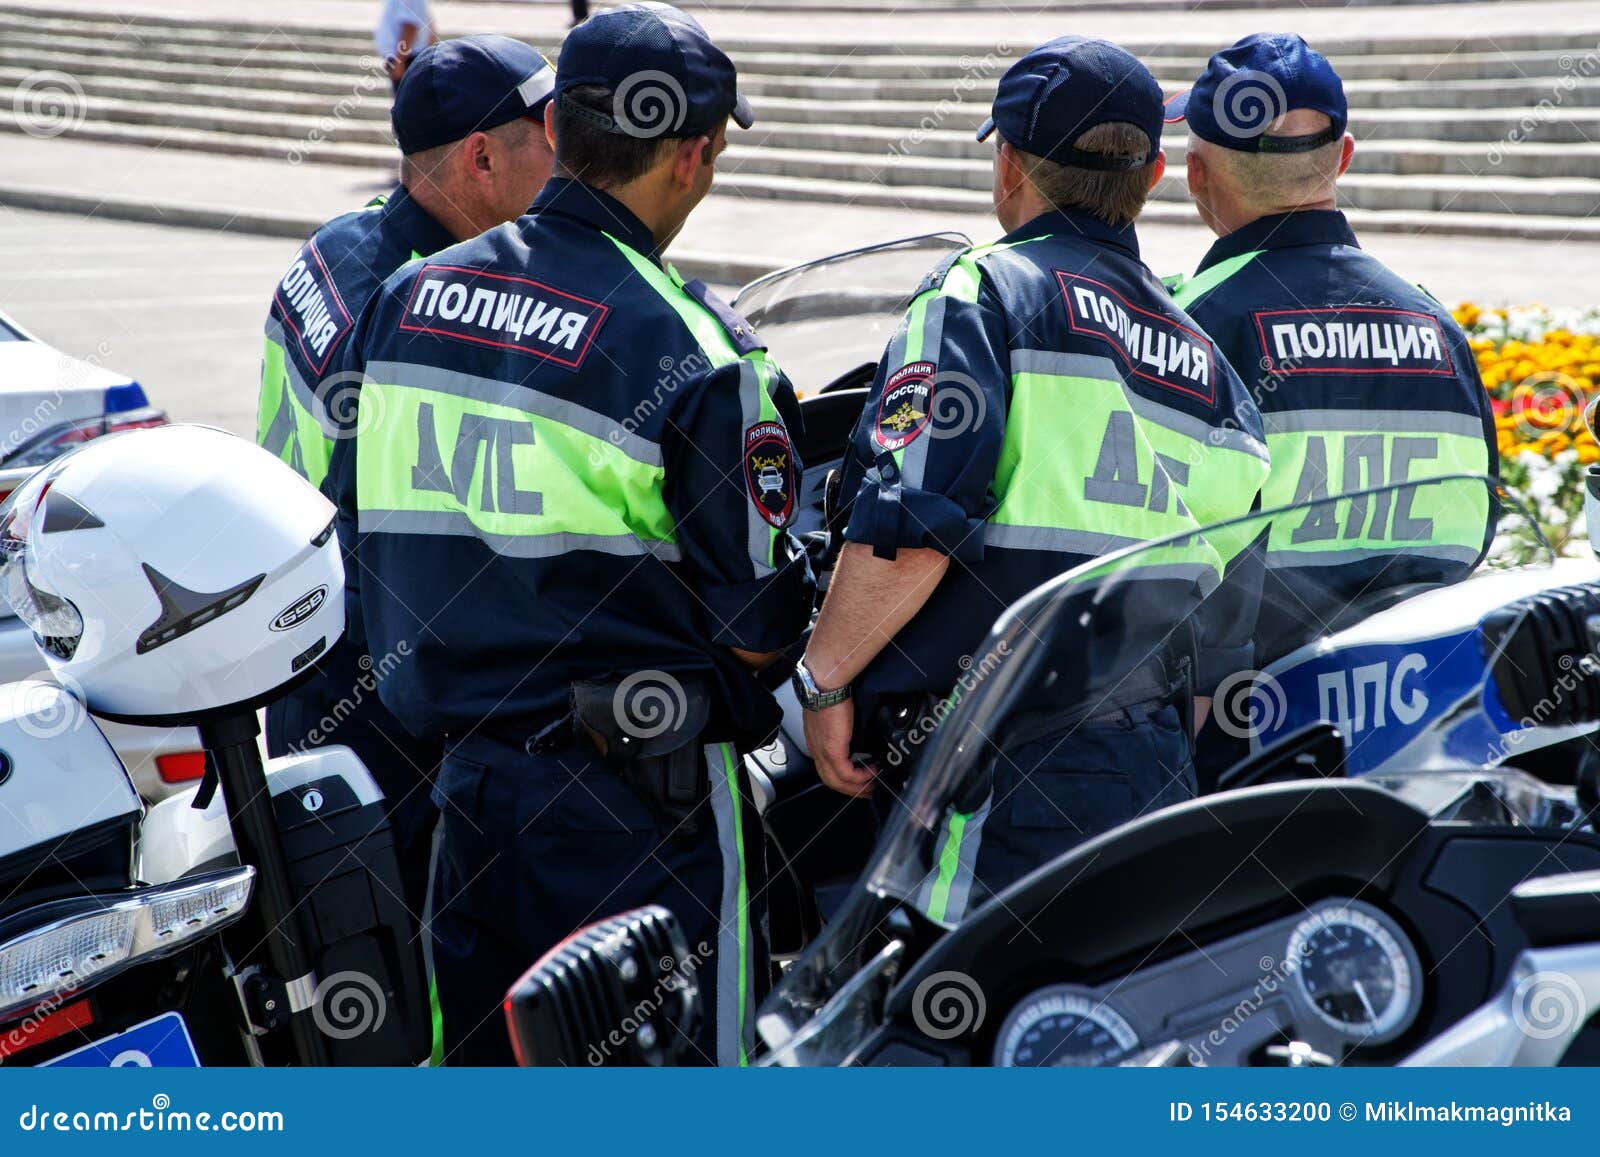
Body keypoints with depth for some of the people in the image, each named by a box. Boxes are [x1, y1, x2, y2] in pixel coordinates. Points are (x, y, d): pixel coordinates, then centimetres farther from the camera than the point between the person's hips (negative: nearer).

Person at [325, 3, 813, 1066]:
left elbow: (356, 531, 12)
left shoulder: (405, 297, 4)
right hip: (638, 794, -6)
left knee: (478, 1060, 16)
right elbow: (755, 623, -11)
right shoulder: (692, 348, -15)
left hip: (454, 770, 6)